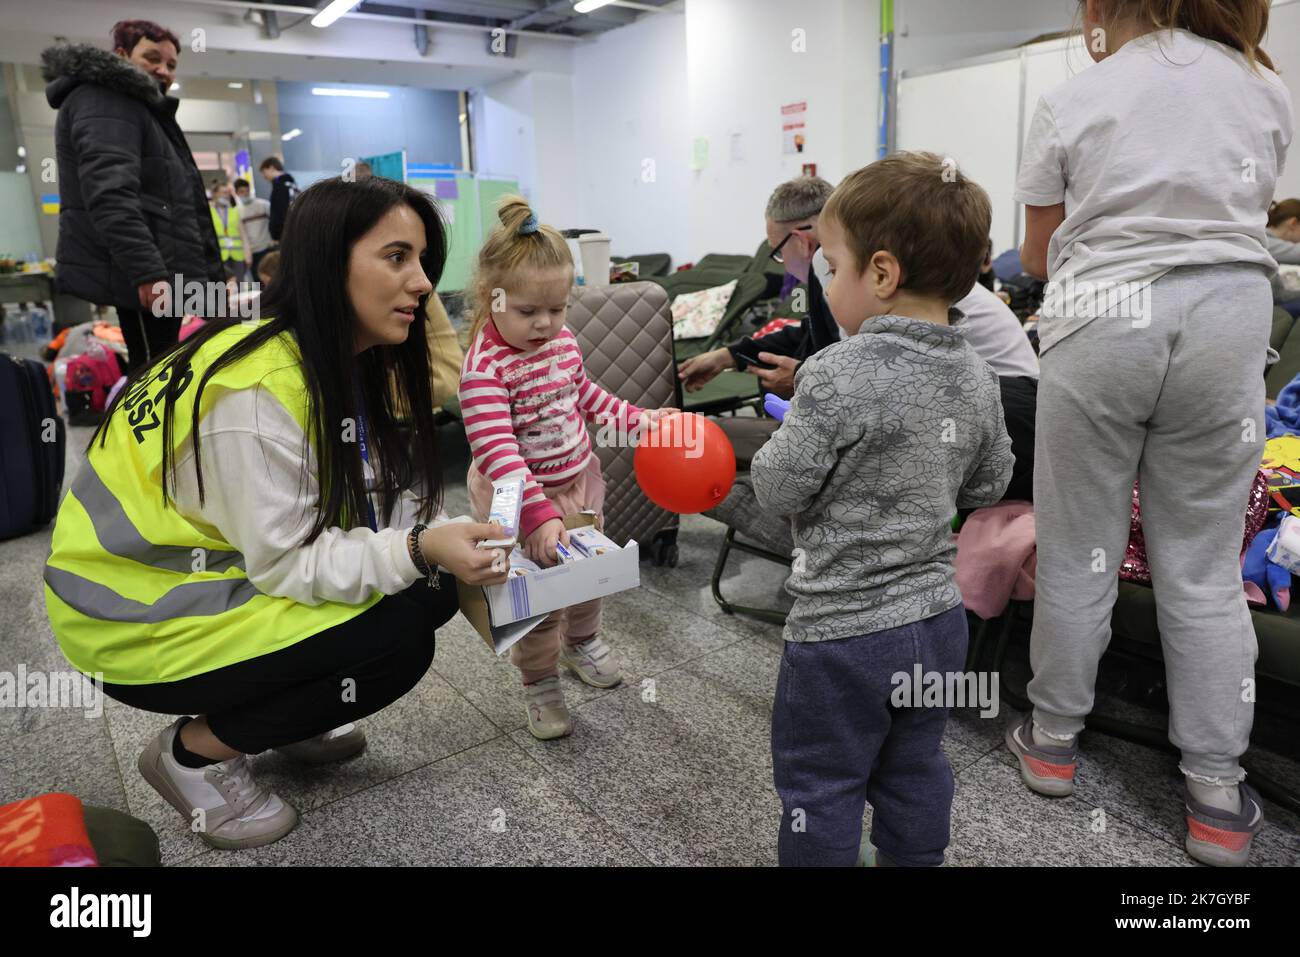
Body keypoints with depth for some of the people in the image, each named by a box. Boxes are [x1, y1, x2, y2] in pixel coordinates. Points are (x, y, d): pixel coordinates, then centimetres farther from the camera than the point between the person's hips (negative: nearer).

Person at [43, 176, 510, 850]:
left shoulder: (346, 365, 0)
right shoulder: (258, 387, -29)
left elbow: (373, 501, -2)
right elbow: (287, 562, -27)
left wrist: (444, 541, -18)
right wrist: (415, 553, -37)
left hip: (220, 573, 8)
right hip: (136, 621, -8)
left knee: (430, 591, -4)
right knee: (397, 639, -20)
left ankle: (284, 718, 16)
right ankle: (193, 751, 0)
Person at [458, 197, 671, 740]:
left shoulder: (563, 343, -4)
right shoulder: (484, 370, -27)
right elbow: (496, 452, -33)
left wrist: (635, 418, 6)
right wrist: (538, 514, -41)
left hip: (579, 482, 7)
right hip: (520, 501, -7)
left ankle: (582, 642, 51)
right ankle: (539, 684, 28)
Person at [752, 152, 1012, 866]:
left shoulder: (838, 376, -23)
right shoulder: (977, 377, -1)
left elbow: (778, 488, -18)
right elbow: (986, 488, 9)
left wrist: (778, 446, 2)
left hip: (842, 627, -7)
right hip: (937, 619, 7)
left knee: (819, 787, 13)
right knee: (914, 775, 25)